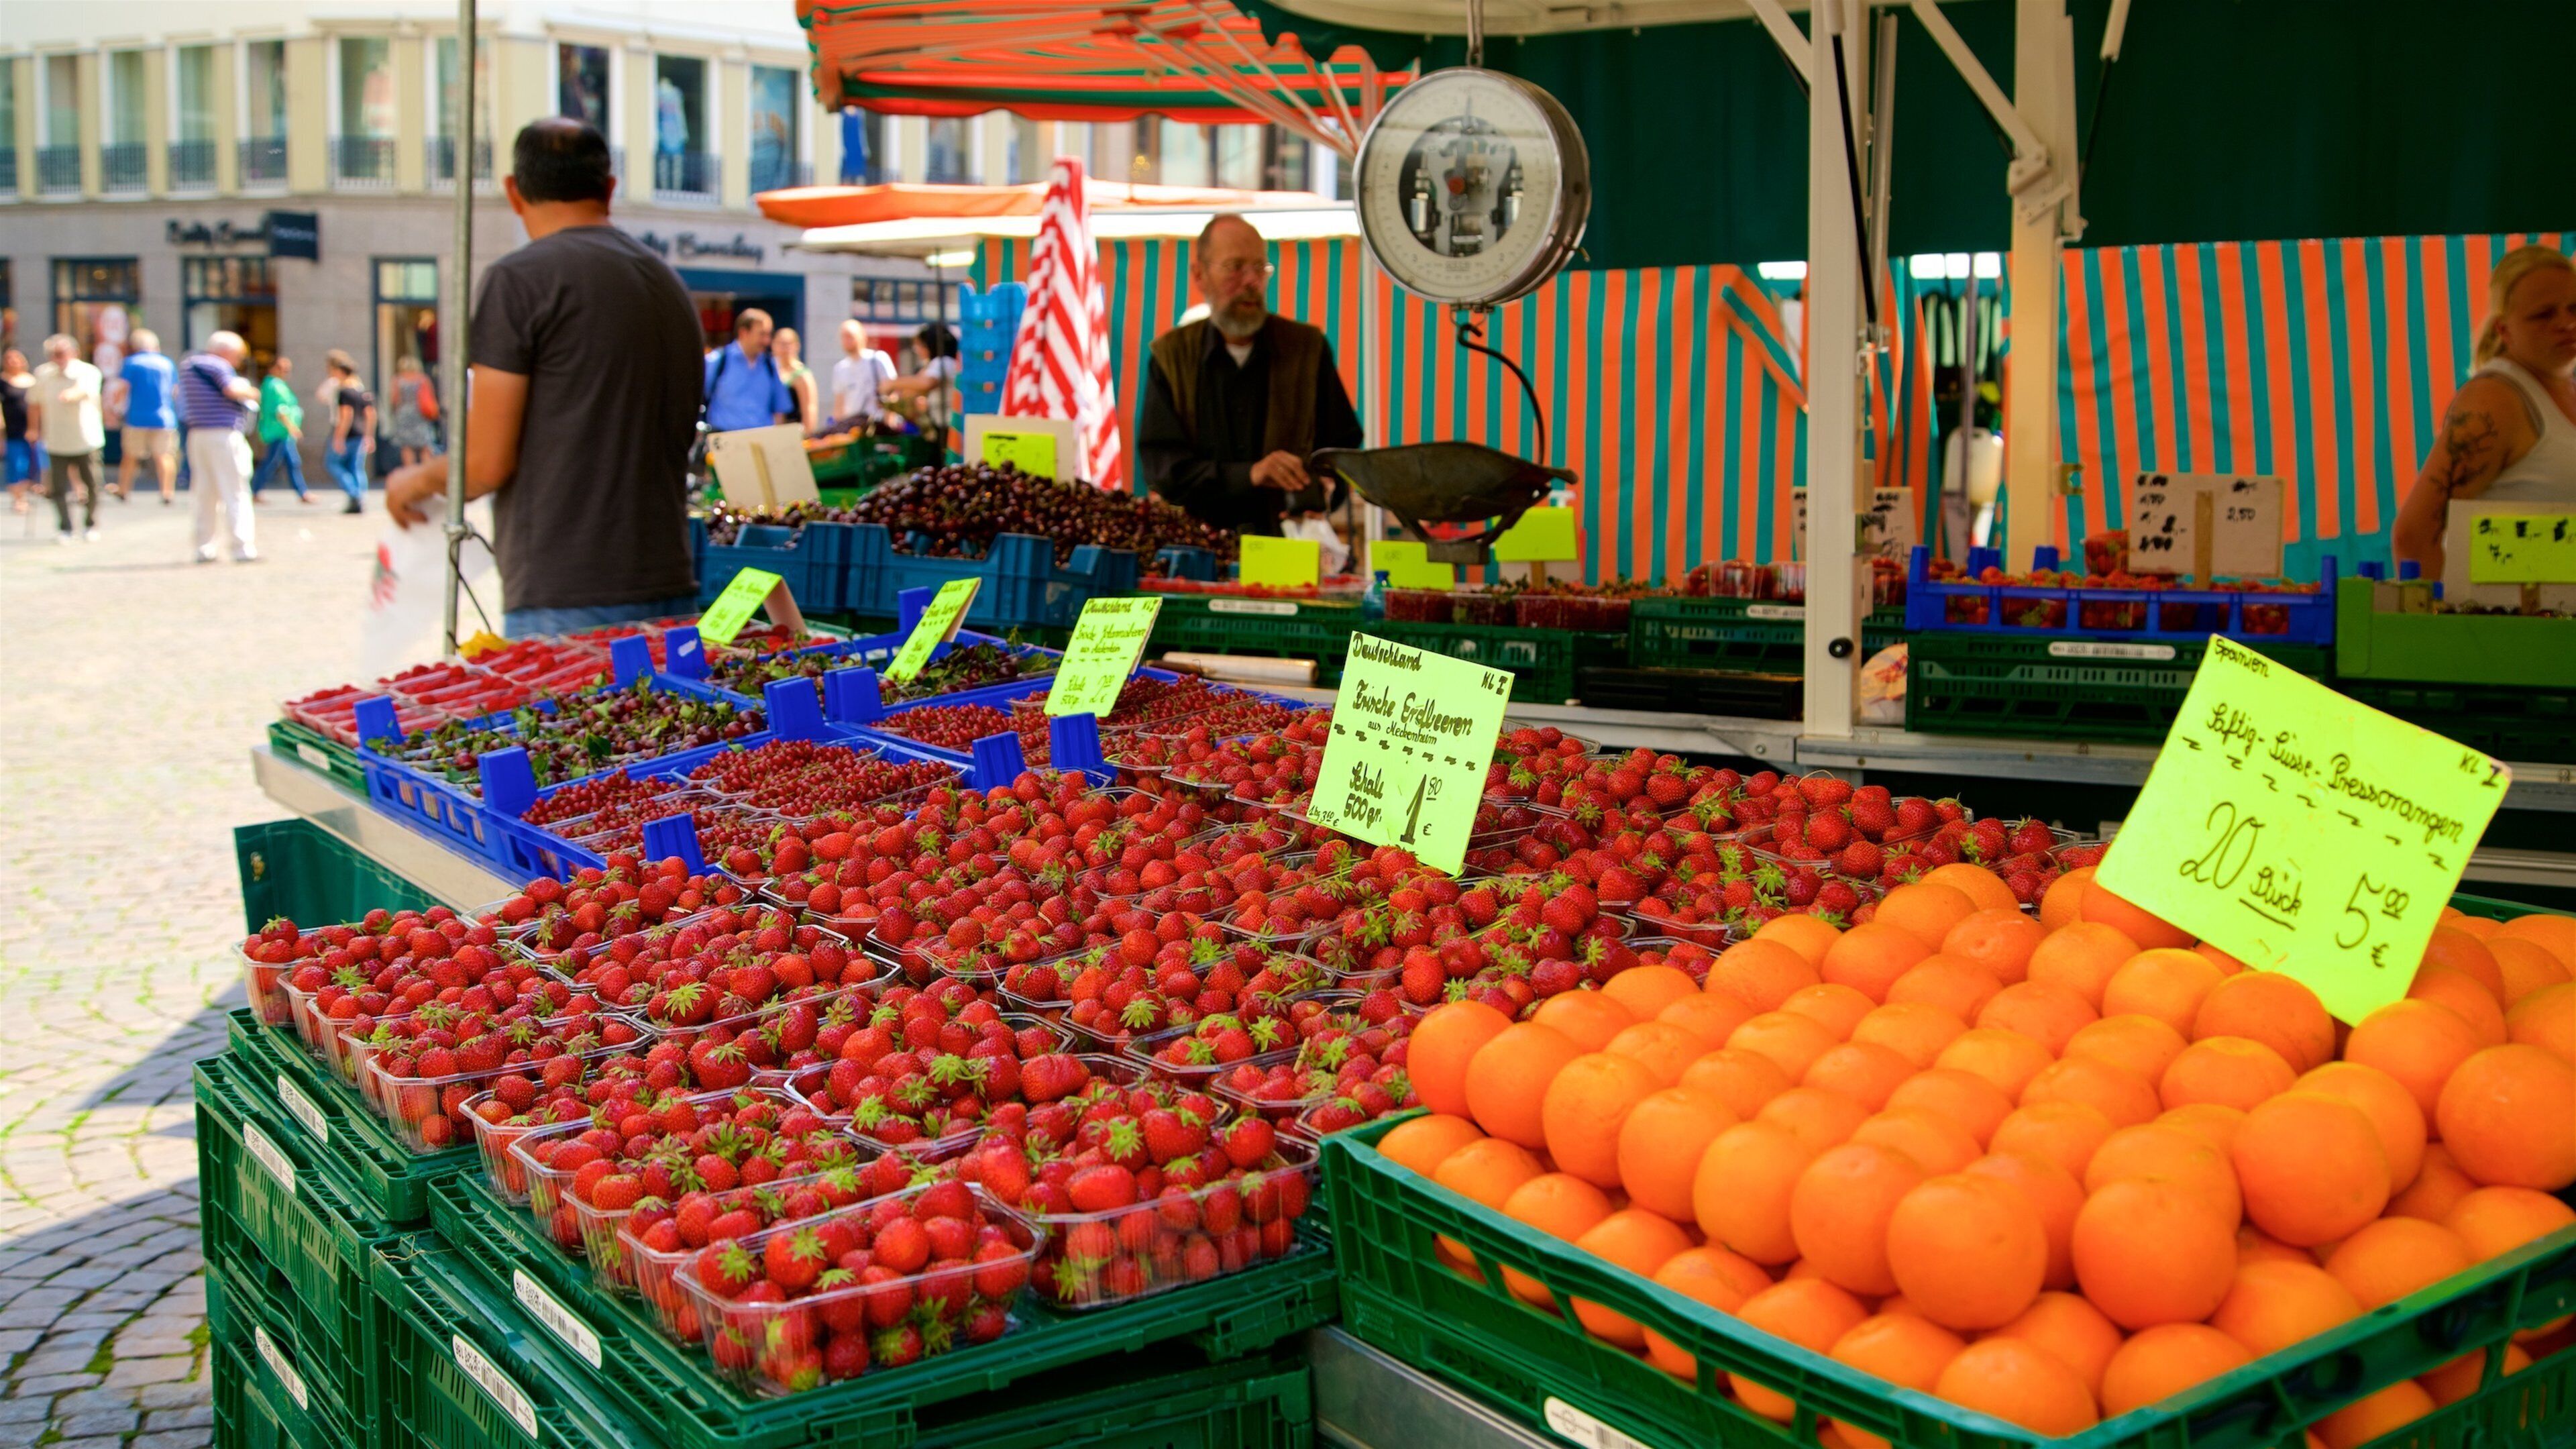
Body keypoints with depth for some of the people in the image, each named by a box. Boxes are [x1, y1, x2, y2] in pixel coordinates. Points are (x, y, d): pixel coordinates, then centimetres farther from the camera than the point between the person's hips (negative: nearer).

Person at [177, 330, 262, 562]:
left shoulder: (186, 365, 19)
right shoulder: (218, 366, -8)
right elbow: (233, 389, -23)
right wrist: (252, 393, -3)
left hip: (196, 435, 8)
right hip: (224, 436, -8)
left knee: (205, 495, 12)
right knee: (236, 493, -6)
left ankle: (204, 549, 12)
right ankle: (243, 548, -10)